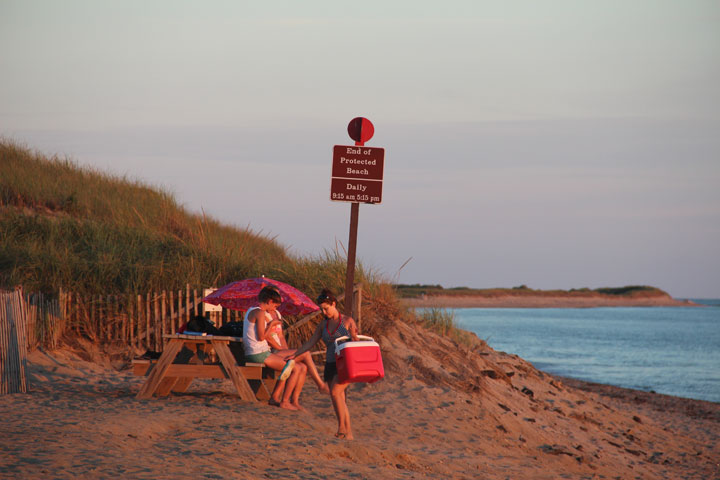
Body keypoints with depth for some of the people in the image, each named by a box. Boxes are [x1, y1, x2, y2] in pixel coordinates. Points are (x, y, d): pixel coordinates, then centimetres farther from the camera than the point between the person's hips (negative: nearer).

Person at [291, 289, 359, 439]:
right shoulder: (323, 325, 12)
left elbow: (356, 342, 0)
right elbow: (310, 343, 13)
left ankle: (341, 426, -14)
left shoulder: (347, 321, -1)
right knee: (340, 400, 3)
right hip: (331, 365, 5)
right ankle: (348, 432, 7)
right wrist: (295, 355, 3)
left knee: (335, 392, -23)